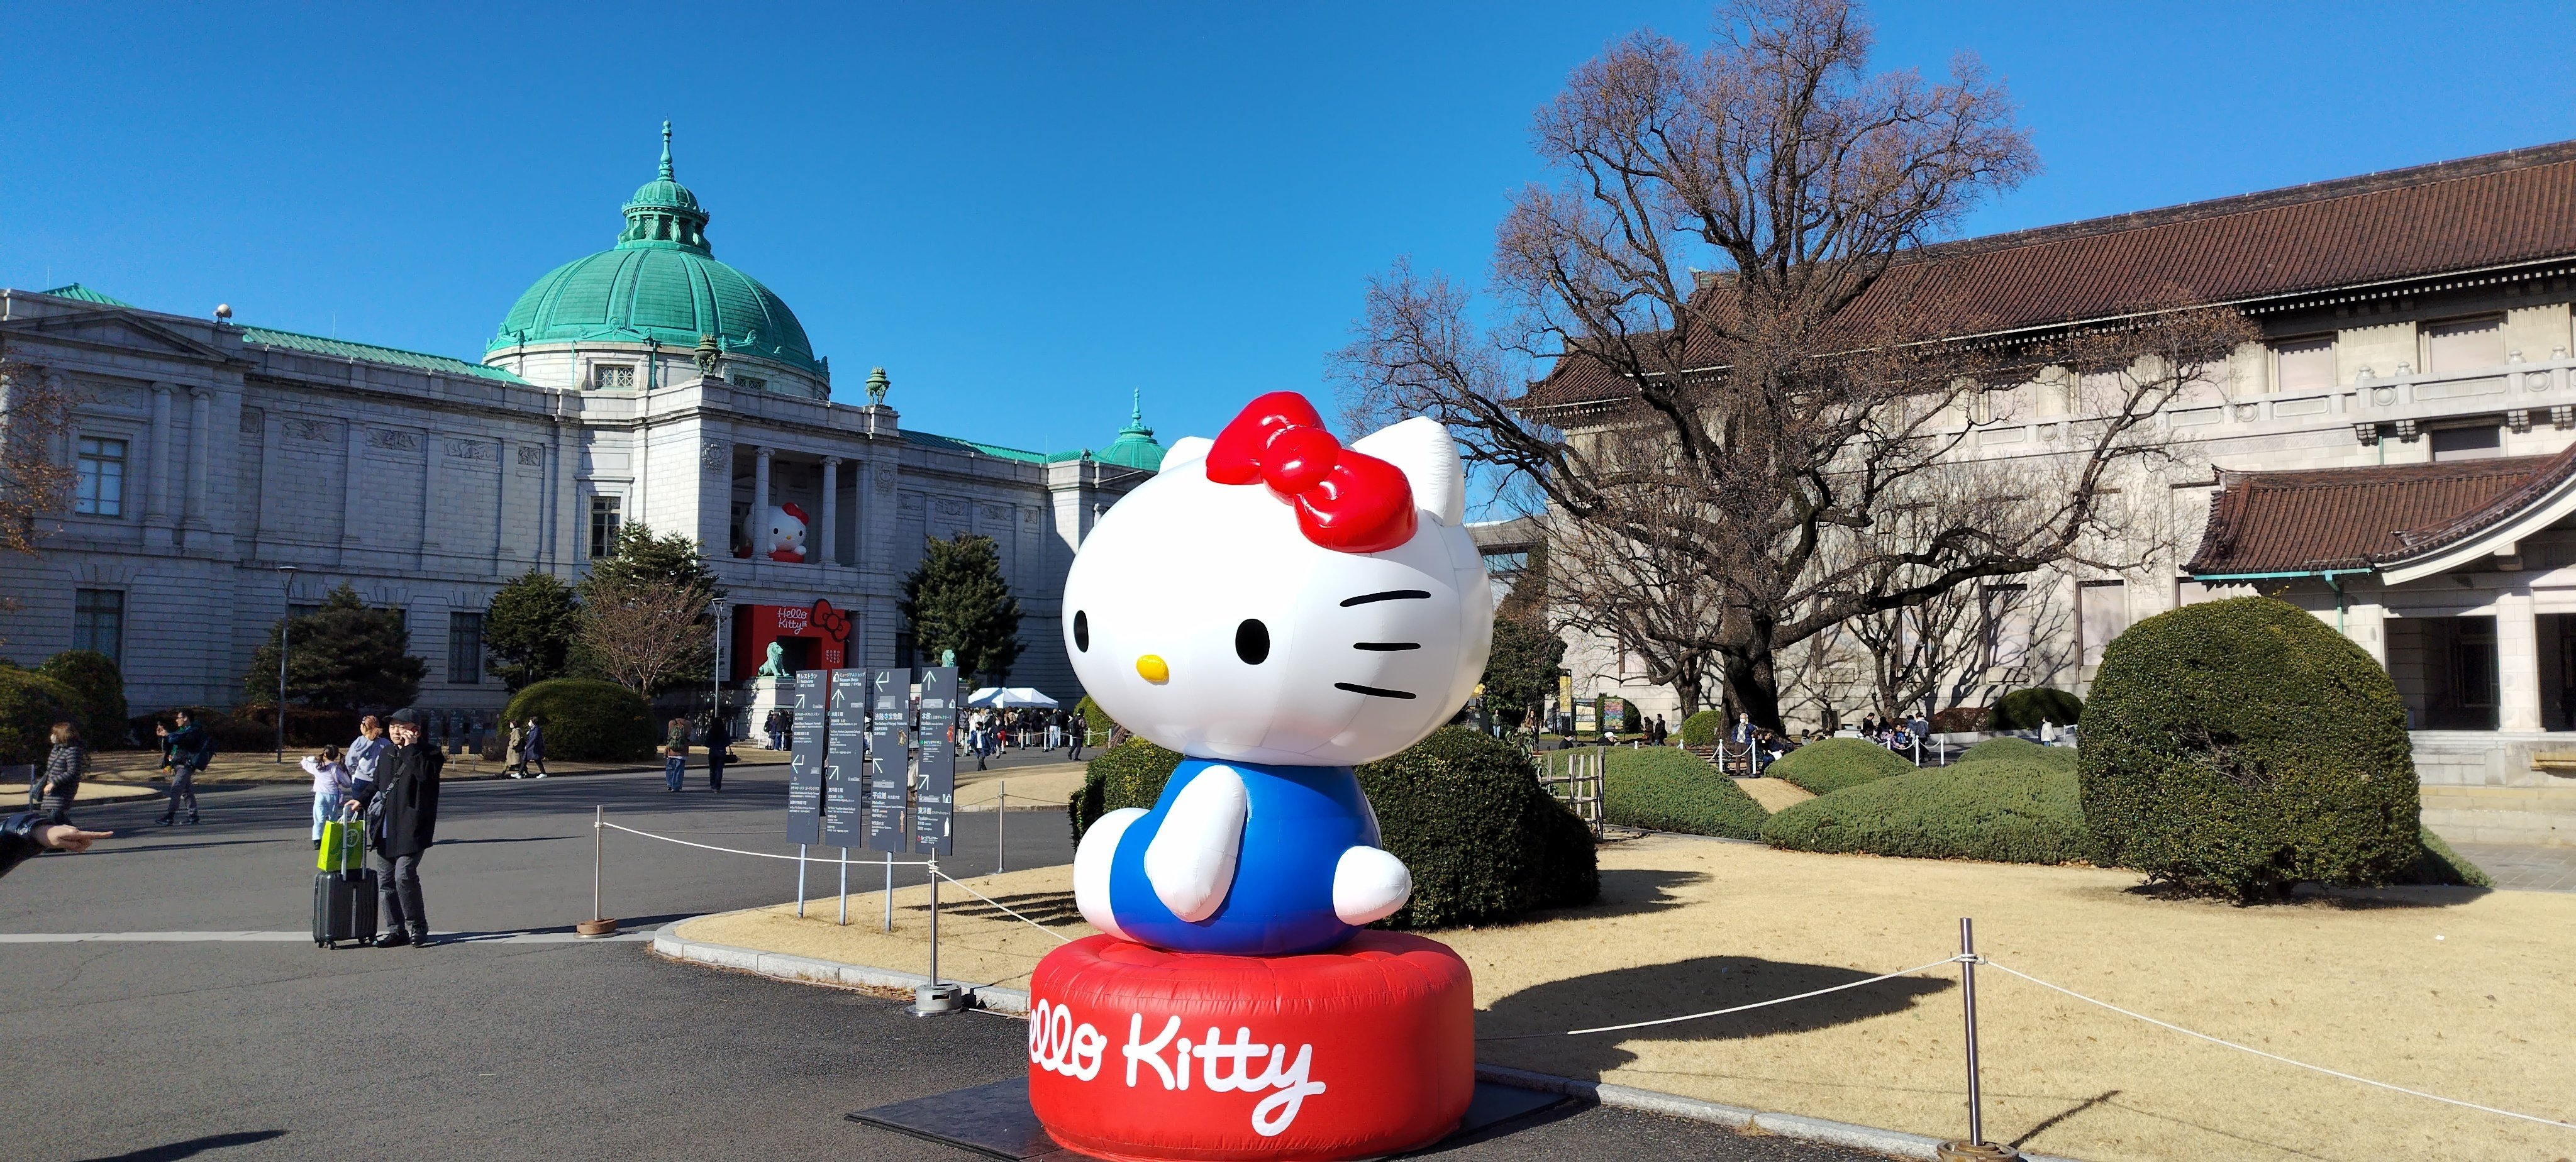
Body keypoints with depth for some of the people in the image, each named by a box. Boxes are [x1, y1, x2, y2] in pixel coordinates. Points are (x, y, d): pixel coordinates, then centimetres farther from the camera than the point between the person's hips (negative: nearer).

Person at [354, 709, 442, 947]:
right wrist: (363, 802, 12)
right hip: (385, 829, 8)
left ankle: (418, 928, -3)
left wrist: (411, 748, -19)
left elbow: (425, 774, -26)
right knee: (385, 879, 8)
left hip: (411, 830, -8)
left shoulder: (428, 753, -5)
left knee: (404, 875, -16)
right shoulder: (386, 755, 17)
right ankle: (395, 930, 17)